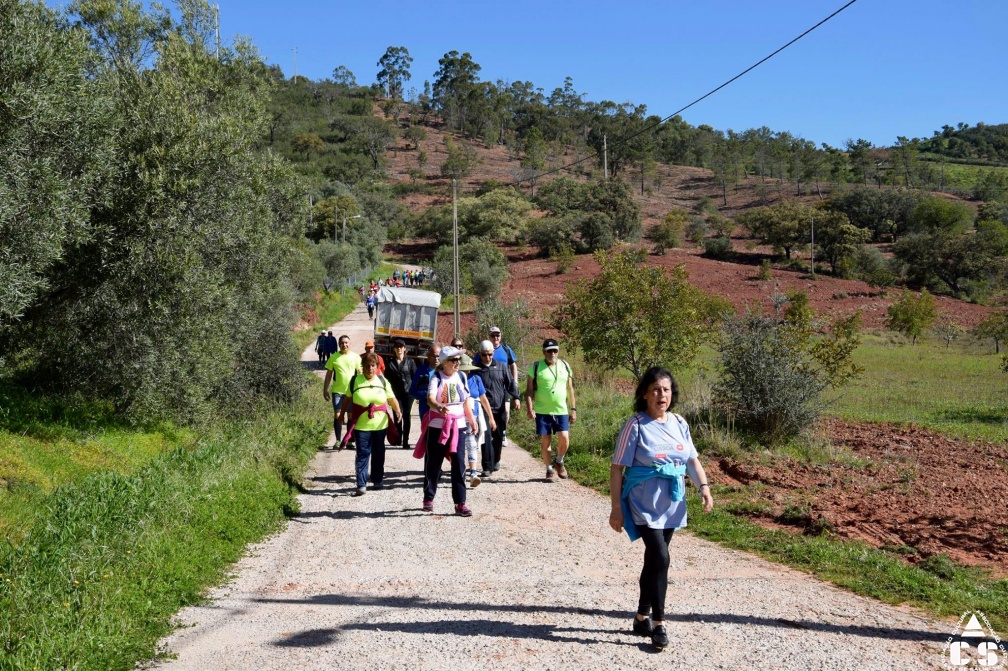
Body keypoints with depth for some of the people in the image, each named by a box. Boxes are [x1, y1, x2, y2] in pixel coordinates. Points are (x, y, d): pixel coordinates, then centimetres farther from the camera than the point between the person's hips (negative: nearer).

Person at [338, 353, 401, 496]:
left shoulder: (382, 381, 4)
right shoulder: (355, 381, 0)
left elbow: (391, 398, 3)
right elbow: (347, 398, 9)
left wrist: (397, 409, -15)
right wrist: (342, 414, 12)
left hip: (380, 424, 3)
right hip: (361, 425, -2)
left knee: (378, 453, 13)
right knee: (362, 454, -6)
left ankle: (377, 480, 27)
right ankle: (361, 484, -6)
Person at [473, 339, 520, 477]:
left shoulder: (501, 367, 8)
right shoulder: (476, 369, 2)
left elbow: (510, 383, 9)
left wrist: (515, 397, -4)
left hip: (500, 408, 3)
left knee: (498, 437, 12)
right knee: (486, 437, -11)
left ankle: (496, 460, 33)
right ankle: (487, 467, -9)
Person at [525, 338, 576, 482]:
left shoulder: (565, 366, 8)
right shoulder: (536, 367, -2)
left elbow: (570, 389, 13)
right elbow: (529, 390, -3)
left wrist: (573, 409, 10)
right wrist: (530, 409, -13)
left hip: (561, 411, 2)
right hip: (542, 412, -2)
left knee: (564, 438, -9)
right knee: (545, 441, 2)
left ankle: (559, 461, 19)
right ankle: (549, 469, 19)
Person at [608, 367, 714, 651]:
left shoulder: (679, 424, 4)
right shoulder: (636, 425, -11)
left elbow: (692, 459, 11)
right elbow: (617, 468, -9)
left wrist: (704, 487, -6)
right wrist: (616, 508, -11)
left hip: (672, 505, 6)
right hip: (644, 505, -5)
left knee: (653, 560, 15)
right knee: (660, 558, -14)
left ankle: (642, 617, 29)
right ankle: (658, 623, -2)